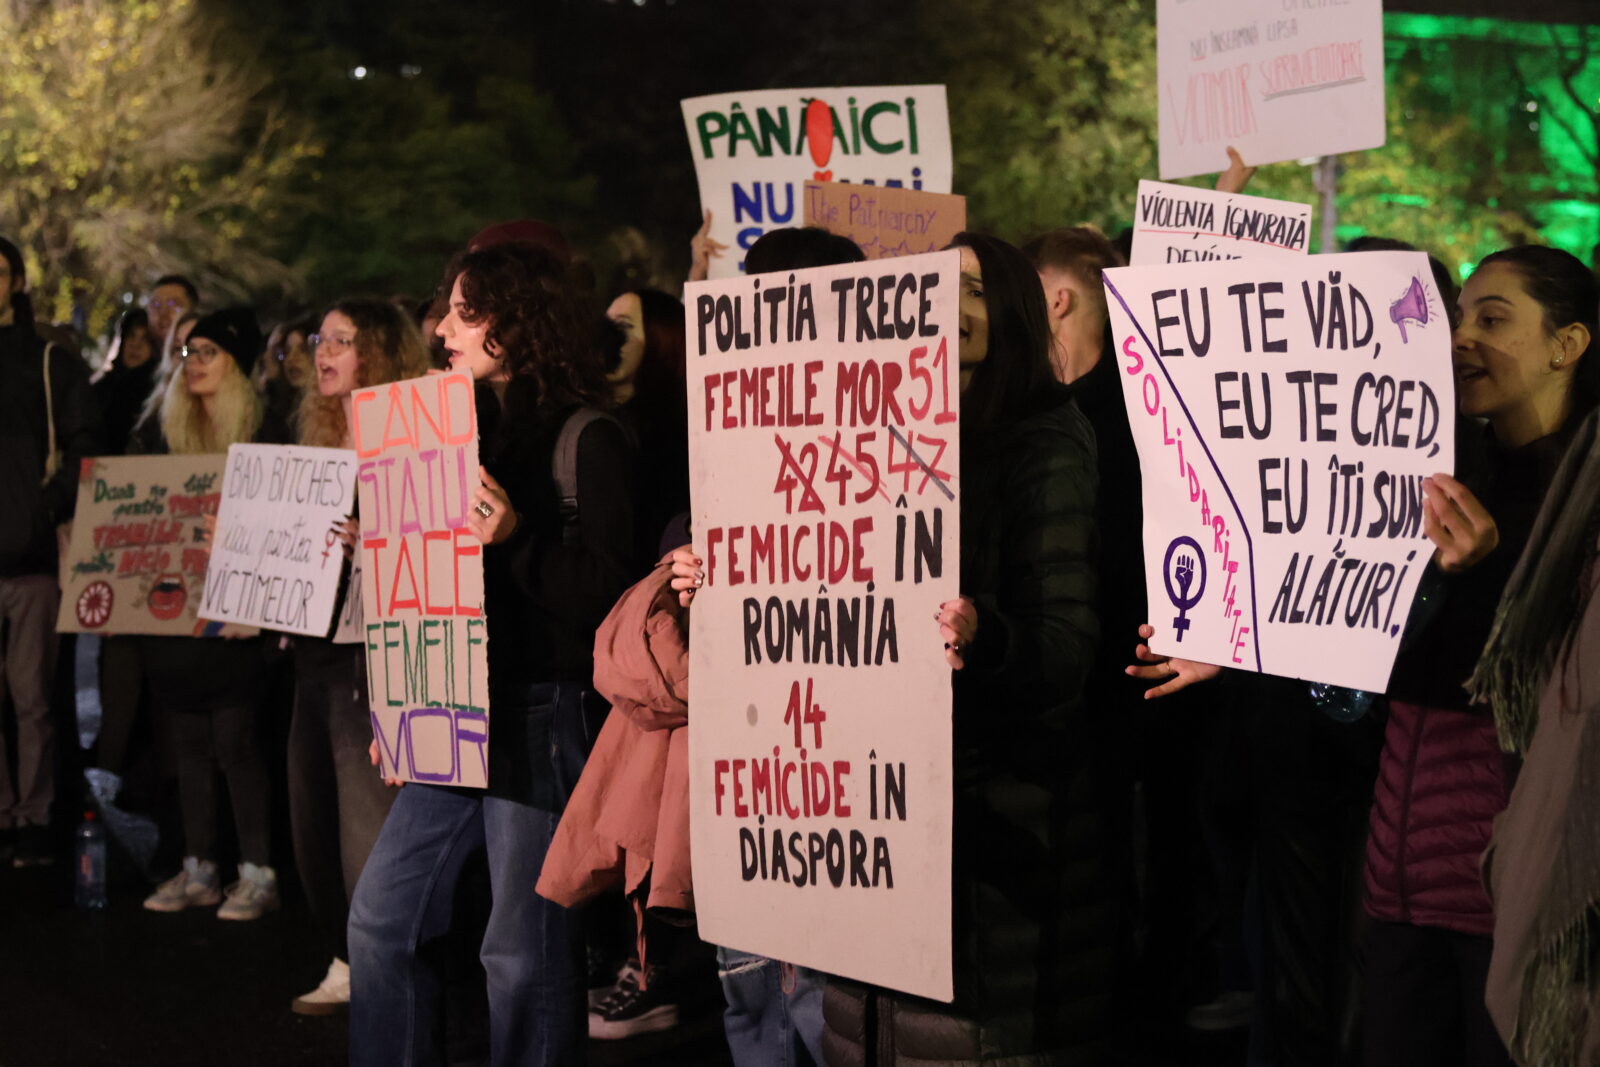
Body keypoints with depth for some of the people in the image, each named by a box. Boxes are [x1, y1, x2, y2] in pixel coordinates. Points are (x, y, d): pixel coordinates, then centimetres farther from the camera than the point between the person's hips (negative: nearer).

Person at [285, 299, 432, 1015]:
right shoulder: (321, 435, 17)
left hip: (376, 653, -9)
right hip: (316, 651, 9)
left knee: (372, 833, -6)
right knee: (315, 827, 13)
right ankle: (347, 964, 26)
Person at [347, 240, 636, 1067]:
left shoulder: (586, 439, -9)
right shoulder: (470, 426, 15)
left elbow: (602, 591, -13)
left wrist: (516, 539, -27)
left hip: (545, 712, -8)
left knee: (524, 949, -1)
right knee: (380, 918, 10)